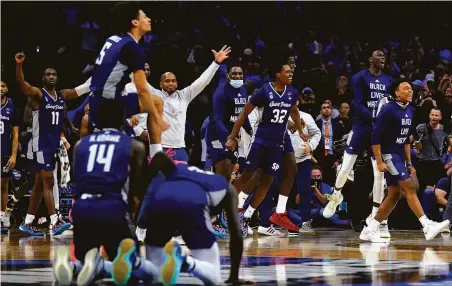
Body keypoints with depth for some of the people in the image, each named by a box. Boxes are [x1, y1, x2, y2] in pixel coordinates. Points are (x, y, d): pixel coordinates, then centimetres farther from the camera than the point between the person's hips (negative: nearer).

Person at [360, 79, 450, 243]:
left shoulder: (410, 111, 10)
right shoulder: (388, 110, -15)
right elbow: (375, 136, -17)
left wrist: (409, 163, 16)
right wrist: (379, 162, -20)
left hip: (400, 156, 9)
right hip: (389, 155, -9)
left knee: (394, 195, 7)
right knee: (410, 187, -15)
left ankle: (370, 230, 13)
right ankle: (427, 226, -18)